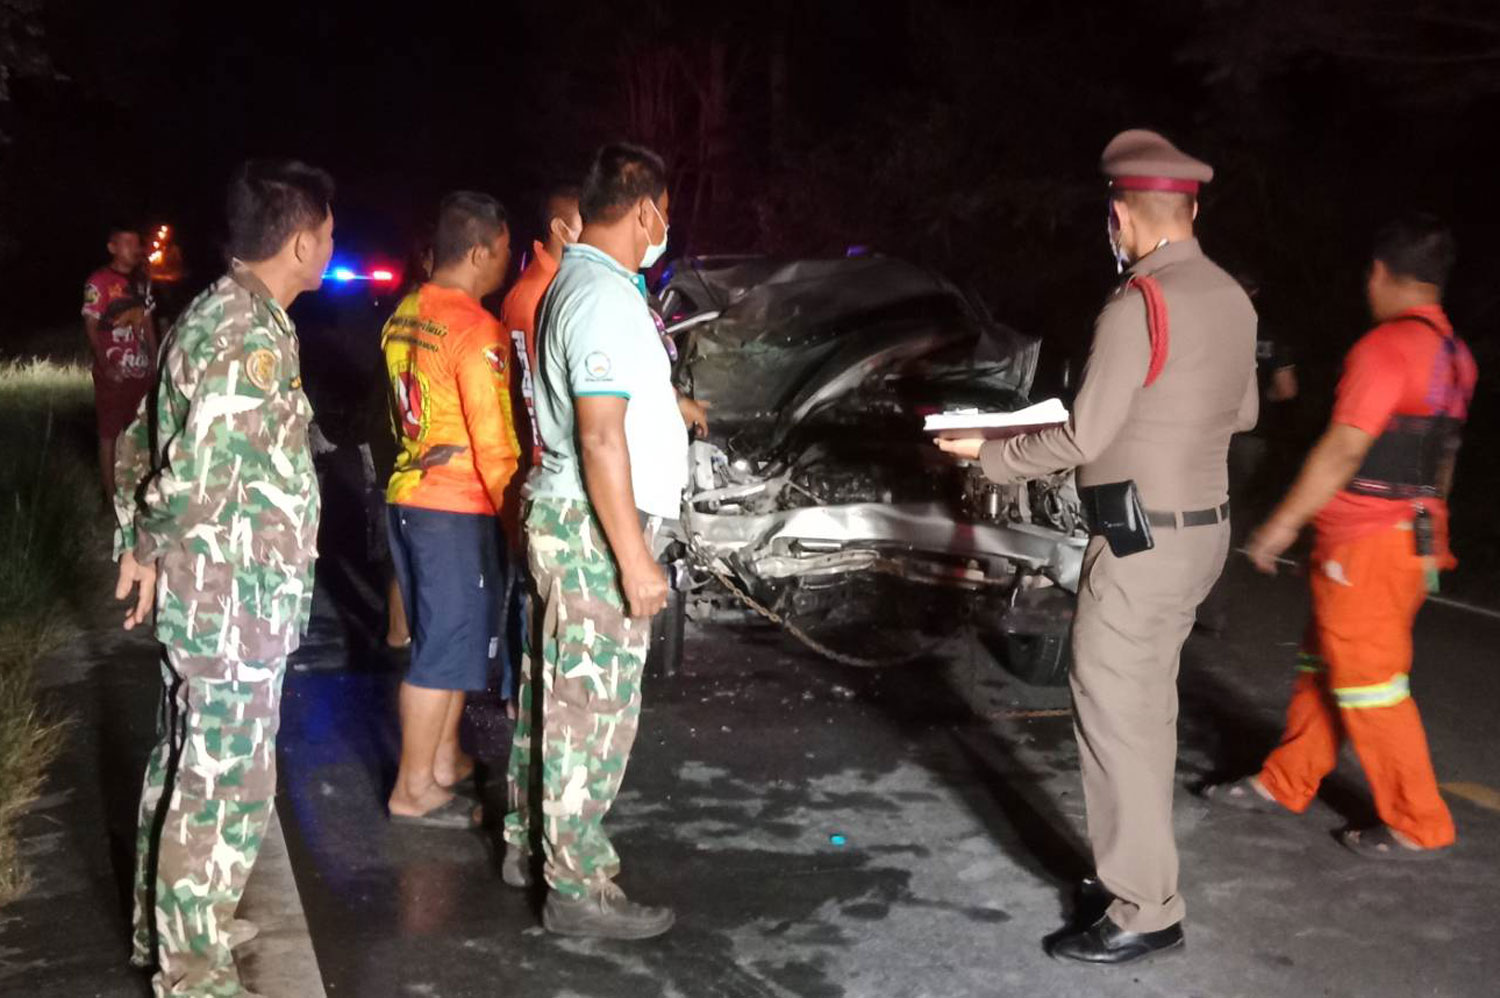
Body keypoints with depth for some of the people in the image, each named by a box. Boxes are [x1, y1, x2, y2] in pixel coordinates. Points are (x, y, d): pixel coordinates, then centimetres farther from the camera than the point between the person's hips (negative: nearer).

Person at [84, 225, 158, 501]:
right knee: (110, 433, 1)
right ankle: (111, 496, 6)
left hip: (141, 371, 6)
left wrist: (154, 359, 10)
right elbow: (91, 328, -11)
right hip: (114, 373, -6)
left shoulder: (142, 280, 9)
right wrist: (105, 366, -20)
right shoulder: (98, 282, -10)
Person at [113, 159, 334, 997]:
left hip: (202, 592, 10)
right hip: (234, 599, -10)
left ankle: (171, 925, 36)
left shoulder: (219, 312, 10)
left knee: (188, 765, 20)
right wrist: (156, 546, -11)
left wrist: (141, 546, 16)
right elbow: (196, 474, -27)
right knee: (225, 783, 1)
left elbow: (144, 438, 16)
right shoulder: (254, 333, -21)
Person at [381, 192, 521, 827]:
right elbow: (492, 440, -18)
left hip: (406, 496, 9)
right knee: (447, 646, 2)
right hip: (457, 510, -9)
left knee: (441, 635, 20)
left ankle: (444, 759, 33)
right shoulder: (474, 329, -18)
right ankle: (414, 790, 10)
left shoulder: (403, 316, 8)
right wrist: (513, 511, -8)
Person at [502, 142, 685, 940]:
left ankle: (530, 844, 31)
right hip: (596, 528, -10)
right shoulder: (607, 298, -19)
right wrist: (634, 558, -23)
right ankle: (577, 890, 5)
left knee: (553, 691, 18)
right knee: (594, 710, -3)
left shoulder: (571, 285, 13)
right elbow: (602, 439, -24)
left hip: (564, 517, 10)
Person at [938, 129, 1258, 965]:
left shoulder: (1140, 306, -19)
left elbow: (1084, 438, -18)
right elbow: (1243, 413, 17)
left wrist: (988, 453, -6)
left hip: (1143, 543, -9)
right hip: (1203, 528, 9)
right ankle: (1142, 864, 32)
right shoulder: (1232, 299, 6)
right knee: (1147, 710, 19)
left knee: (1115, 716, 0)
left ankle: (1145, 911, 7)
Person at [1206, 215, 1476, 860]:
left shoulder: (1388, 346, -17)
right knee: (1324, 666, 17)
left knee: (1368, 683, -1)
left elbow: (1344, 449, -20)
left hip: (1366, 542, -9)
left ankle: (1418, 825, 8)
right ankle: (1285, 785, 27)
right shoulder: (1452, 353, 11)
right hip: (1416, 534, 9)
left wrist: (1284, 522, -15)